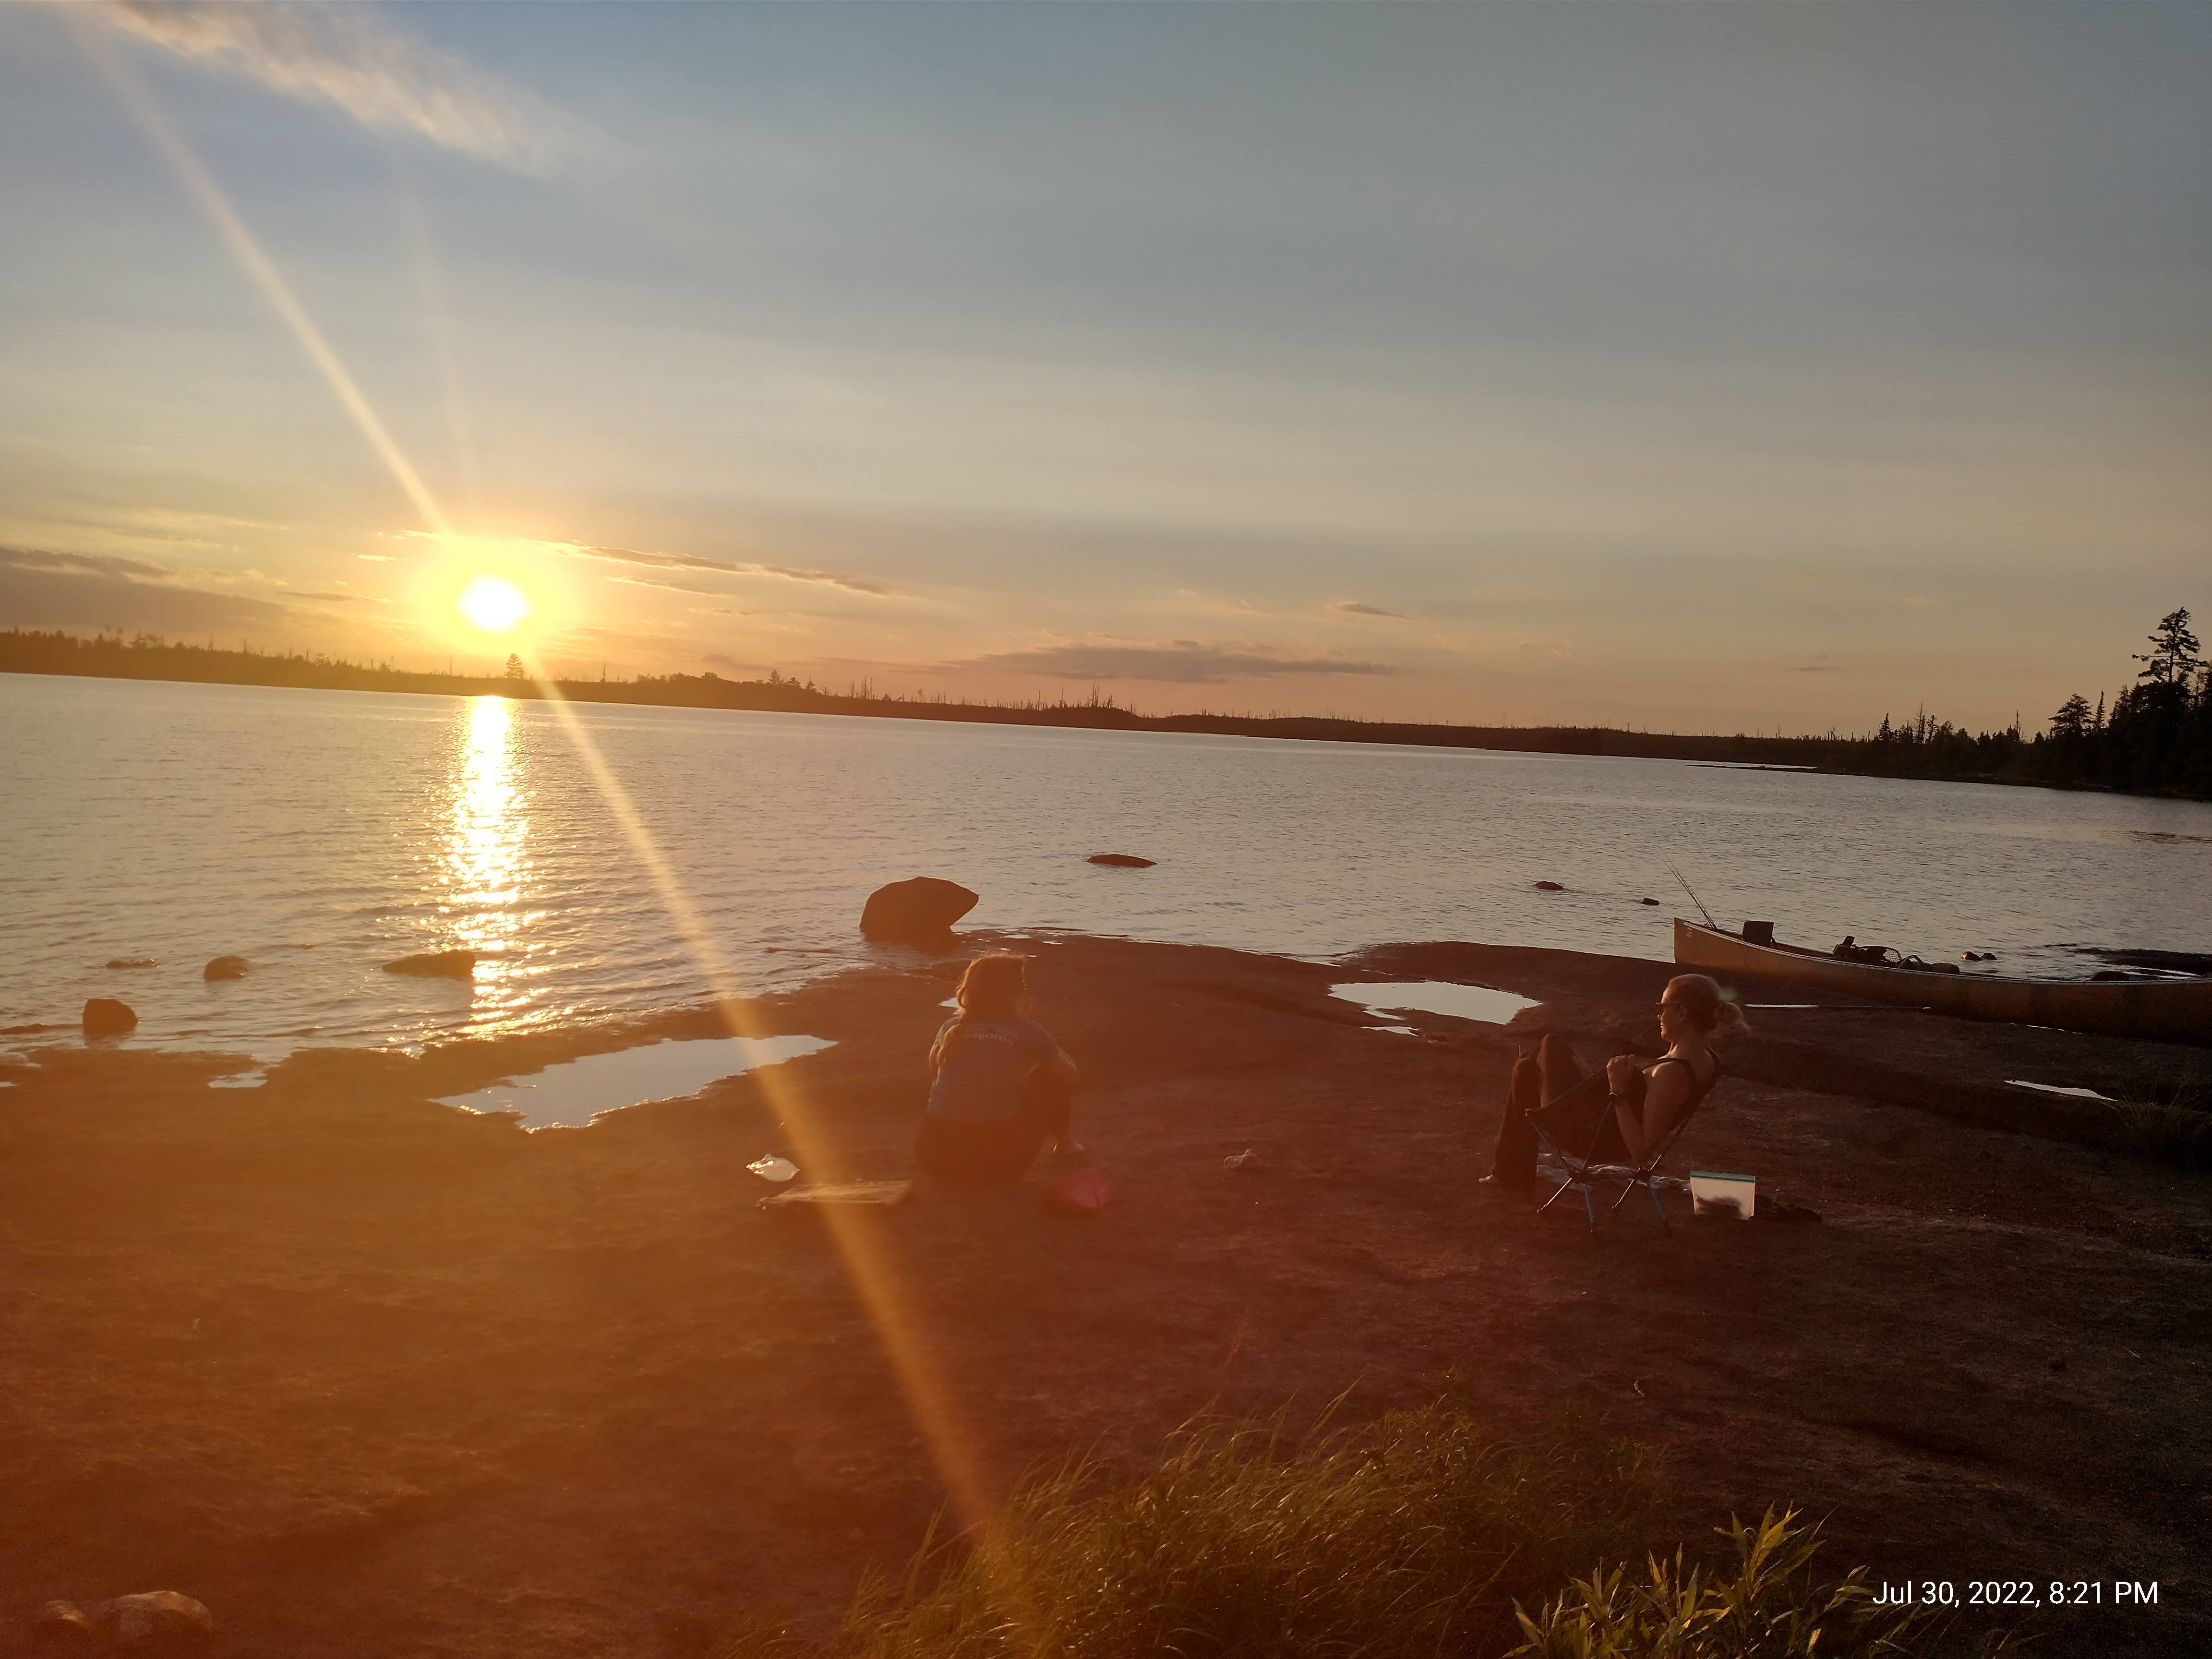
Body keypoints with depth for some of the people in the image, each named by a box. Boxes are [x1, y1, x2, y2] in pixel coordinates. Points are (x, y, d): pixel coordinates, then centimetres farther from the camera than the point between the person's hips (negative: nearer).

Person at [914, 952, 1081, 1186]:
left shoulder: (951, 1028, 8)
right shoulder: (1028, 1032, 0)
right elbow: (1068, 1073, 17)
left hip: (938, 1161, 3)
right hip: (999, 1165, -3)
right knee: (1055, 1077, 18)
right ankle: (1064, 1142, 35)